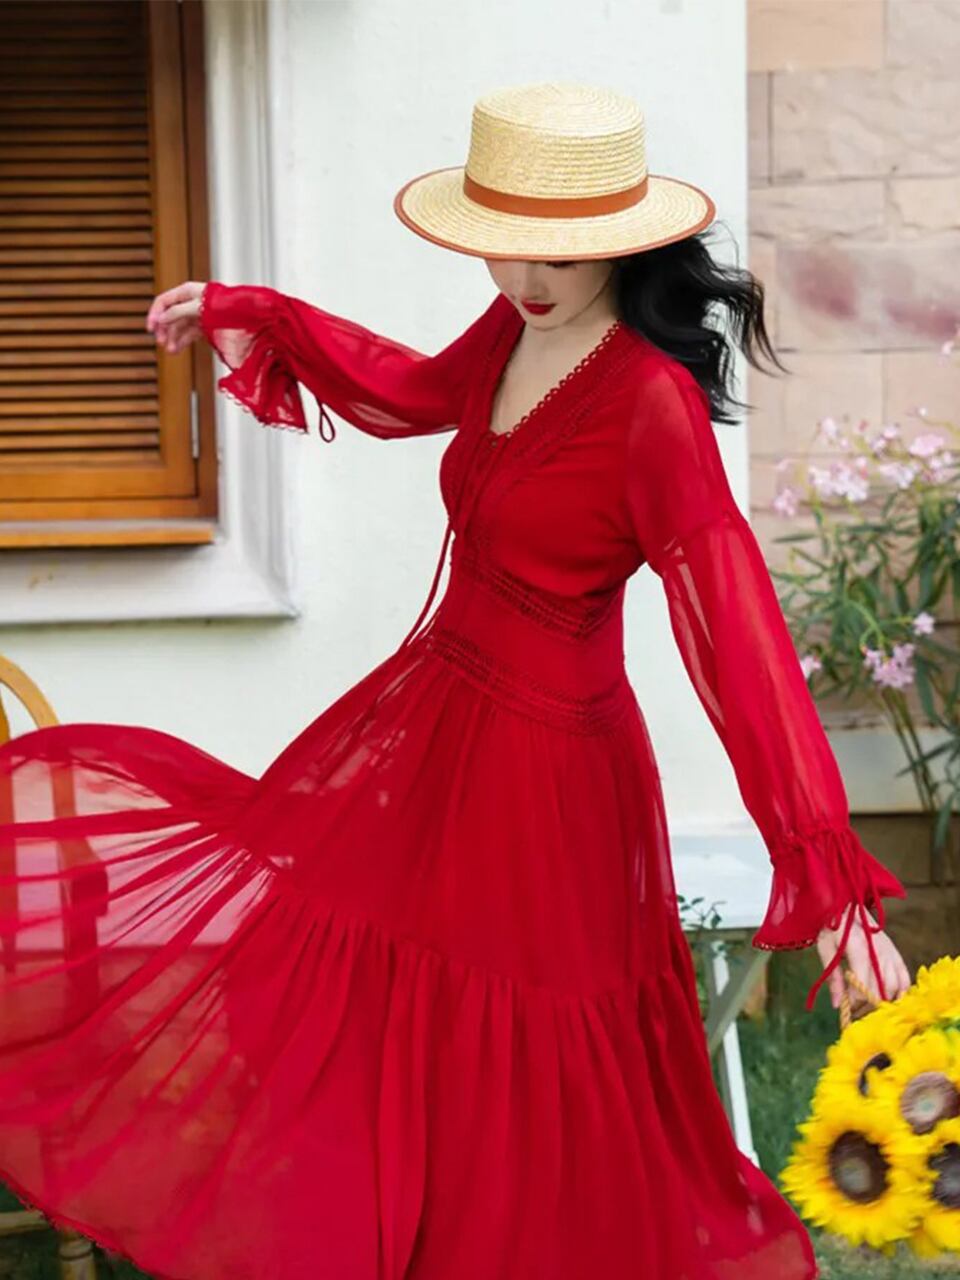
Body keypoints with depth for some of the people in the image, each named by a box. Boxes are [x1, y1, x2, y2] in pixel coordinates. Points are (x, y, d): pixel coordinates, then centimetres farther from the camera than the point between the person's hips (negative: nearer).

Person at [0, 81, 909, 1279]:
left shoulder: (652, 404, -26)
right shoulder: (517, 331, -2)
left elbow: (736, 630, -31)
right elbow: (413, 393, 23)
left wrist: (832, 881, -35)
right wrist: (246, 314, 25)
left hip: (541, 769, -8)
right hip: (426, 718, 8)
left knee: (523, 1081, 7)